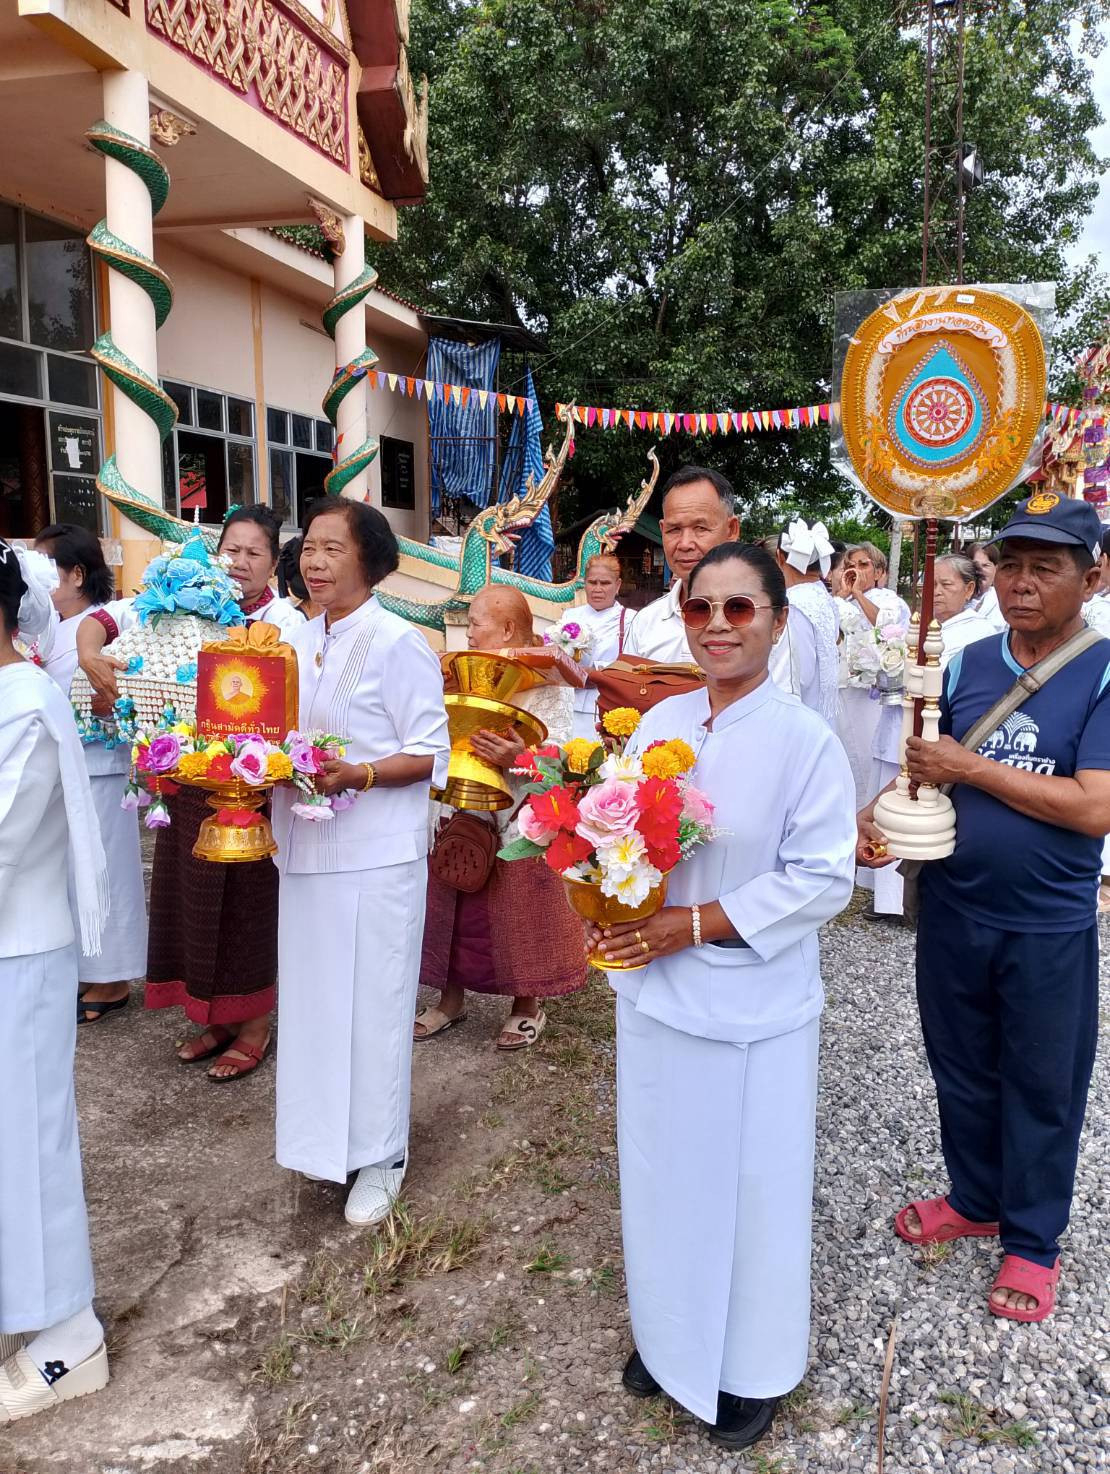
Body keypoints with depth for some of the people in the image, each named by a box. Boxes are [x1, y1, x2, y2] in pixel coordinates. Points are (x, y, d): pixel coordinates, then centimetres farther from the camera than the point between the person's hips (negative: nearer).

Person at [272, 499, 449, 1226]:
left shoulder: (398, 642, -10)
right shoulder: (301, 642, 11)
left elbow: (431, 755, -11)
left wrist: (356, 775, -24)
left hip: (376, 855, -6)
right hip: (306, 848, 7)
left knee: (372, 1002, 3)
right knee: (313, 997, 13)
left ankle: (380, 1156, 19)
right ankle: (324, 1137, 30)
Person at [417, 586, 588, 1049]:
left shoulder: (545, 682, -7)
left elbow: (559, 750, -17)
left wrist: (519, 758, -33)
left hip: (515, 819, -6)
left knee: (517, 907, 3)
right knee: (453, 902, 11)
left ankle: (527, 1004, 22)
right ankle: (451, 997, 28)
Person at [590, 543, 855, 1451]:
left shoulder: (804, 740, -14)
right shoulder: (660, 723, 1)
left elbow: (823, 879, -16)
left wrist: (698, 924, -20)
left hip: (754, 1009, -4)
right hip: (654, 992, 5)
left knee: (752, 1189, 11)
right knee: (662, 1172, 19)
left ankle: (754, 1366, 36)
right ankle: (667, 1334, 44)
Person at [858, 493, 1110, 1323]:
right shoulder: (969, 664, 1)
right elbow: (926, 767, 7)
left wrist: (974, 769, -20)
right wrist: (878, 812, -13)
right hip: (953, 912, 4)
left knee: (1041, 1085, 13)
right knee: (962, 1069, 20)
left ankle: (1033, 1240, 32)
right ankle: (975, 1200, 42)